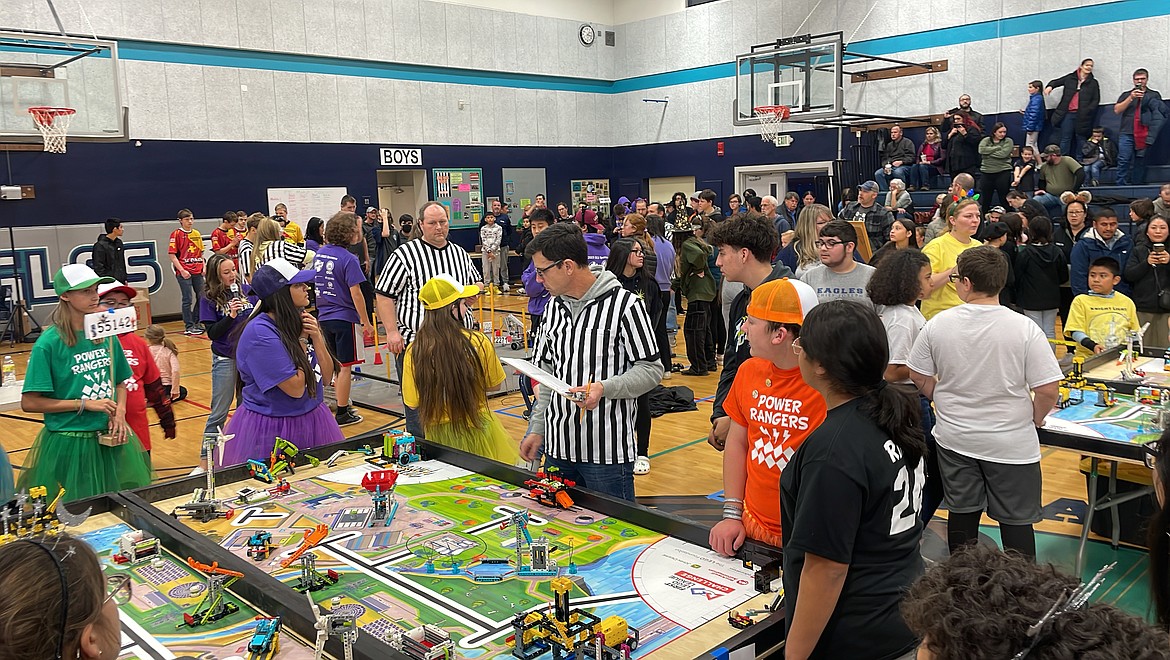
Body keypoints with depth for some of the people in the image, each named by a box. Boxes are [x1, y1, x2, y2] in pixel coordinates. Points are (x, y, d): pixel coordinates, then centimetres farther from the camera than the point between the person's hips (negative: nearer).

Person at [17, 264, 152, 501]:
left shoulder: (106, 335, 2)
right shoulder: (49, 343, -12)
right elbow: (29, 403, -12)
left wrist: (119, 412, -4)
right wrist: (85, 404, -16)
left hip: (111, 439, 5)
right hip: (69, 445, -5)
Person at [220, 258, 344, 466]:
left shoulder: (298, 322, 4)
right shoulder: (260, 333, -19)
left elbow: (326, 378, 4)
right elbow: (296, 388, -21)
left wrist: (317, 339, -10)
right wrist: (302, 340, -12)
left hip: (312, 422, 7)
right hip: (272, 431, -7)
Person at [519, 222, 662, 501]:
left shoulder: (625, 305, -11)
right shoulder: (554, 308, 11)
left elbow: (652, 370, -10)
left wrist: (604, 388, -24)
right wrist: (537, 428, 12)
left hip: (608, 449, -6)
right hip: (557, 447, 6)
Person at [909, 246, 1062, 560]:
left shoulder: (938, 323, -10)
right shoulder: (1025, 328, -16)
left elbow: (918, 375, 0)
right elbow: (1048, 390, -15)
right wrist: (1034, 420, 4)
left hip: (955, 438, 3)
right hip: (1012, 443, -2)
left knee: (962, 512, 16)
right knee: (1016, 521, 11)